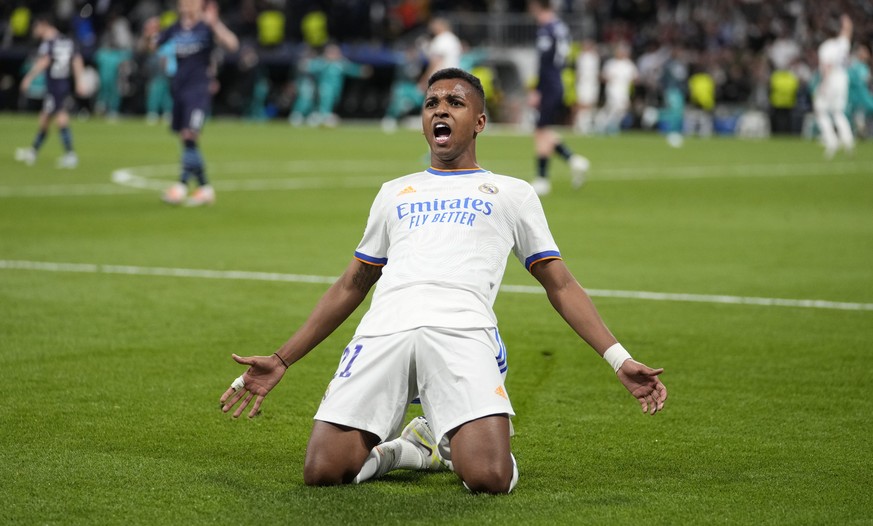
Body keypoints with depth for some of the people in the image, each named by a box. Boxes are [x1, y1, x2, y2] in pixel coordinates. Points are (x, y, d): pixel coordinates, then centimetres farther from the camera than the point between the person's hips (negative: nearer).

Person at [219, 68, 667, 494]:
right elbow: (350, 287, 35)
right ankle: (395, 451, 13)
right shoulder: (394, 193, 32)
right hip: (383, 331, 3)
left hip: (461, 333, -2)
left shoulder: (512, 194, 24)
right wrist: (280, 361, 29)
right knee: (322, 472, -18)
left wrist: (619, 359, 8)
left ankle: (445, 440, 10)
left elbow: (560, 286, 21)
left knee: (490, 478, -25)